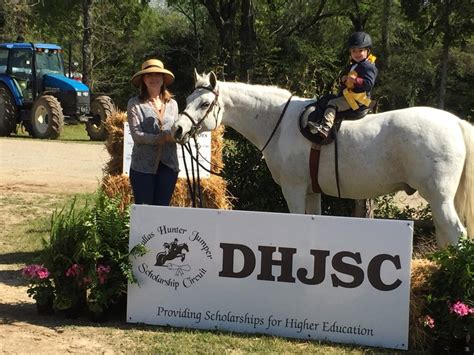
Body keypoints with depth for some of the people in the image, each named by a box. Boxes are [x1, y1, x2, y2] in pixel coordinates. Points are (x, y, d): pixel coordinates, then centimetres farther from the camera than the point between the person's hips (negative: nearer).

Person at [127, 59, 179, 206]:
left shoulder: (172, 104, 12)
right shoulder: (135, 104, 0)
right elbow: (136, 135, -10)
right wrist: (163, 138, -21)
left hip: (169, 164, 3)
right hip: (143, 165, -3)